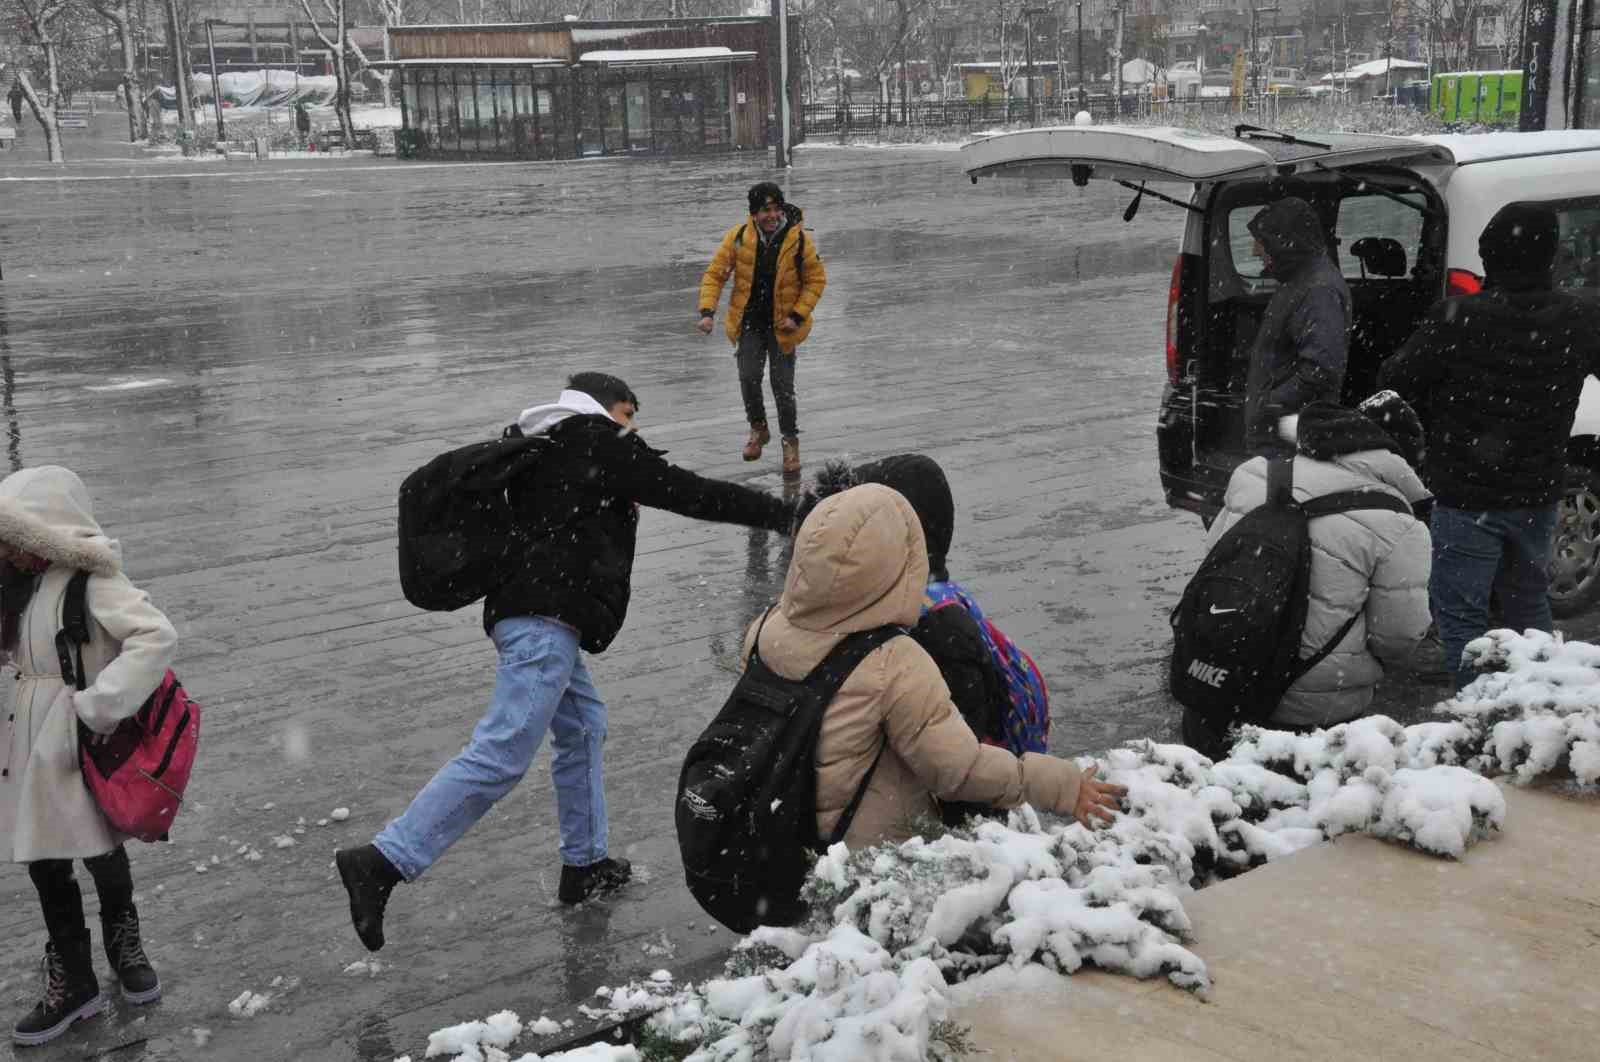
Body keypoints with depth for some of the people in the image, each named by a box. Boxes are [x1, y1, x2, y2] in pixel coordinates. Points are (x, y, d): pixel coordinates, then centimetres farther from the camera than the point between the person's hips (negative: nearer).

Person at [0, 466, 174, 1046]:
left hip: (83, 741, -7)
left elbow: (158, 636, -30)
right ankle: (72, 982, 25)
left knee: (101, 852, 8)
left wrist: (100, 707, -28)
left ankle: (123, 944, 35)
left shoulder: (92, 583, -19)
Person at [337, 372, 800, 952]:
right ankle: (383, 861, -21)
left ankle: (585, 862, 26)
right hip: (548, 616, -10)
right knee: (501, 755, -14)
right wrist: (784, 513, 5)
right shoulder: (604, 445, 2)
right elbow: (695, 494, -1)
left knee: (583, 725, 22)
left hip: (517, 607, 10)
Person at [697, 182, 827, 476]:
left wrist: (797, 315, -12)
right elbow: (715, 274, -4)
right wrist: (707, 311, -15)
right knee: (748, 379, -4)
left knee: (783, 386, -2)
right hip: (749, 322, 2)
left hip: (782, 325, -2)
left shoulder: (800, 240, -14)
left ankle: (791, 441, 19)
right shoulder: (738, 237, -11)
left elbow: (816, 280, -3)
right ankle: (758, 429, 24)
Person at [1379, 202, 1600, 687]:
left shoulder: (1455, 319, -20)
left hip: (1468, 498, -5)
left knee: (1461, 613, 3)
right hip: (1538, 493, 6)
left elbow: (1395, 382, -11)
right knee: (1529, 603, 23)